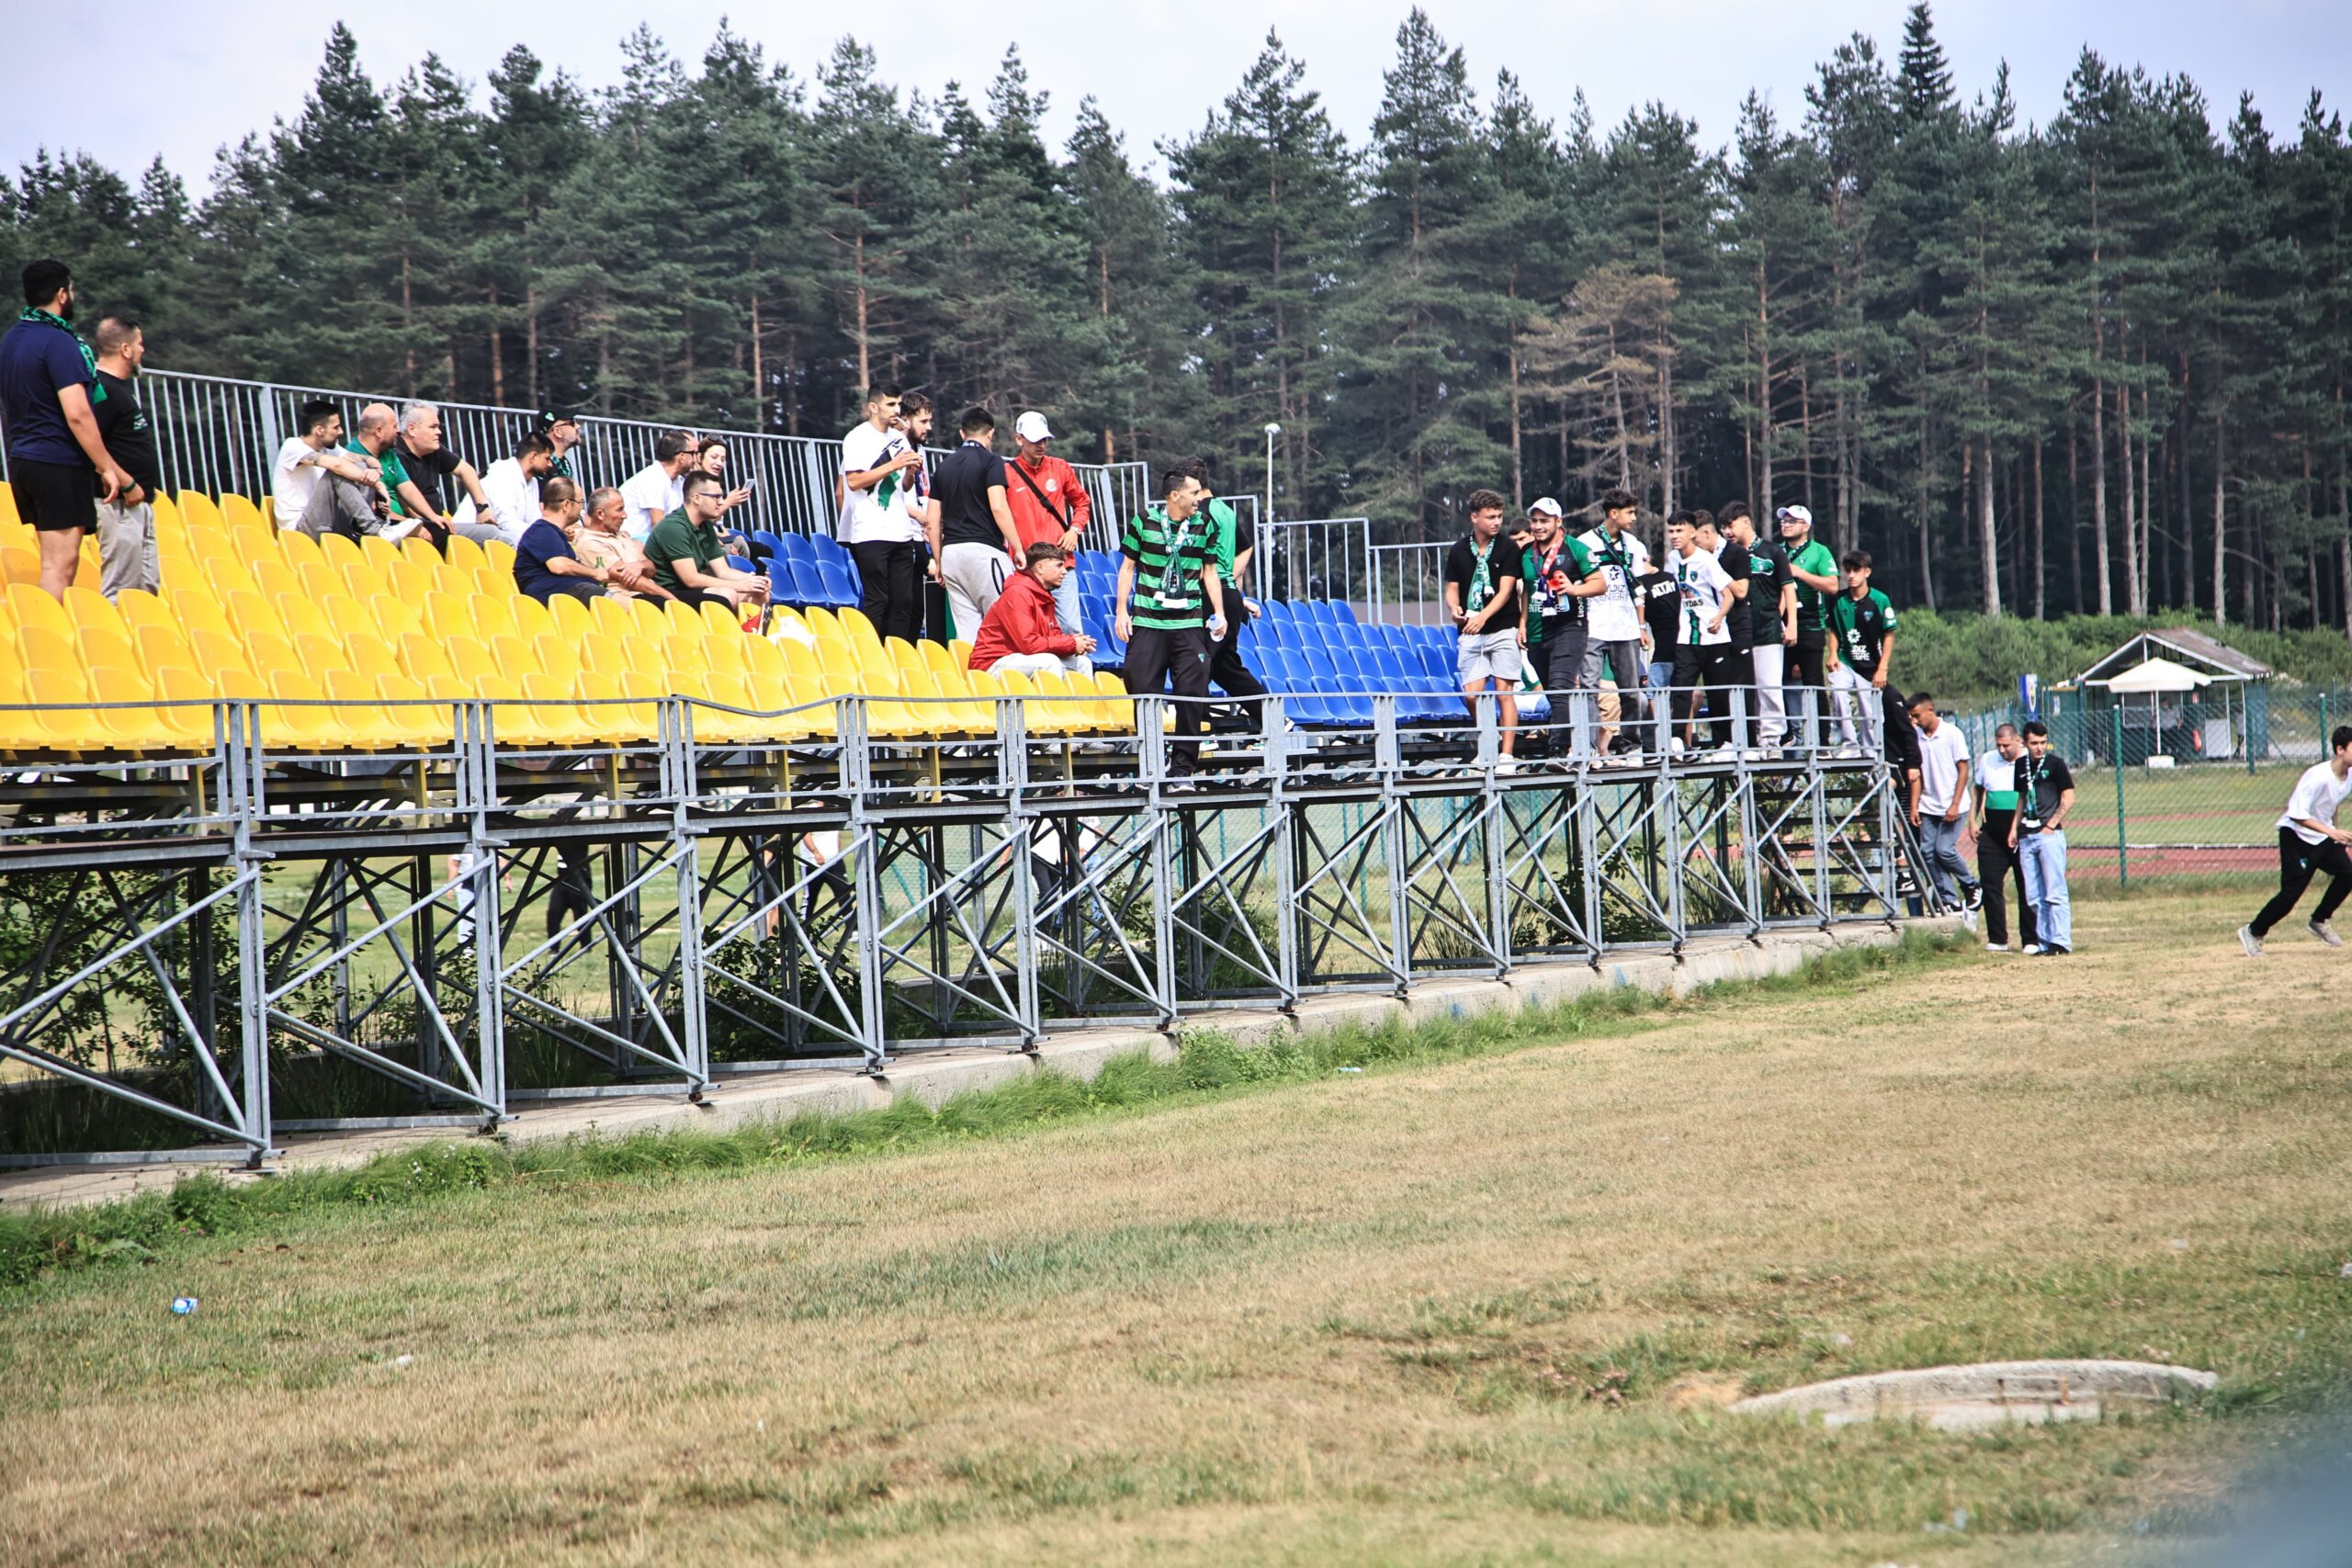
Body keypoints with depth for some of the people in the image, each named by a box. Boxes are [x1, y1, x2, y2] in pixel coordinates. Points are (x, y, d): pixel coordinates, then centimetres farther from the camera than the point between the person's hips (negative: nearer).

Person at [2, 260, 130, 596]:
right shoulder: (58, 342, -15)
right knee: (61, 563, -9)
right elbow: (77, 414, -20)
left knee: (55, 561, 14)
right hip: (60, 464, -9)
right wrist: (107, 467, -15)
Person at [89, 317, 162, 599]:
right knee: (121, 592, -10)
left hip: (139, 505, 11)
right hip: (121, 505, -11)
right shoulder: (103, 390, -17)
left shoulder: (120, 386, 16)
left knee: (148, 590, 13)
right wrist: (127, 484, -20)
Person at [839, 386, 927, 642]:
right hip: (871, 533, -7)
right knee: (877, 601, -8)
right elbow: (854, 481, -15)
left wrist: (911, 470, 2)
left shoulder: (899, 439, 16)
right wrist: (893, 465, -17)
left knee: (904, 601, 4)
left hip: (902, 533, 7)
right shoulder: (858, 438, -5)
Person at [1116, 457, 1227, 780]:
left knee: (1192, 694, -4)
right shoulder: (1143, 523, -1)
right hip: (1147, 621, -1)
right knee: (1143, 692, -1)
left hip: (1189, 623, 2)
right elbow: (1127, 567, 7)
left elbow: (1209, 572, 14)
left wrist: (1219, 614, 5)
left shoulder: (1204, 526, 6)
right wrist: (1121, 611, 0)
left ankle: (1183, 766, 4)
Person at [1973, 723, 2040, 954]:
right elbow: (1978, 791, 22)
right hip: (1993, 833, 4)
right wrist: (1974, 821, 14)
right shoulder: (1987, 761, 10)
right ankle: (1997, 939, 7)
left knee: (2027, 889, -1)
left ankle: (2031, 941, 5)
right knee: (1990, 885, 0)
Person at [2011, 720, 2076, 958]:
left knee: (2055, 892, -9)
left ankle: (2061, 942, -11)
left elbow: (2068, 798, -5)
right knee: (2034, 896, 6)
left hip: (2050, 834, -6)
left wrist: (2051, 825, -12)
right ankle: (2044, 942, 10)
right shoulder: (2021, 766, 15)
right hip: (2026, 836, 6)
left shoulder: (2055, 763, -2)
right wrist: (2014, 828, 15)